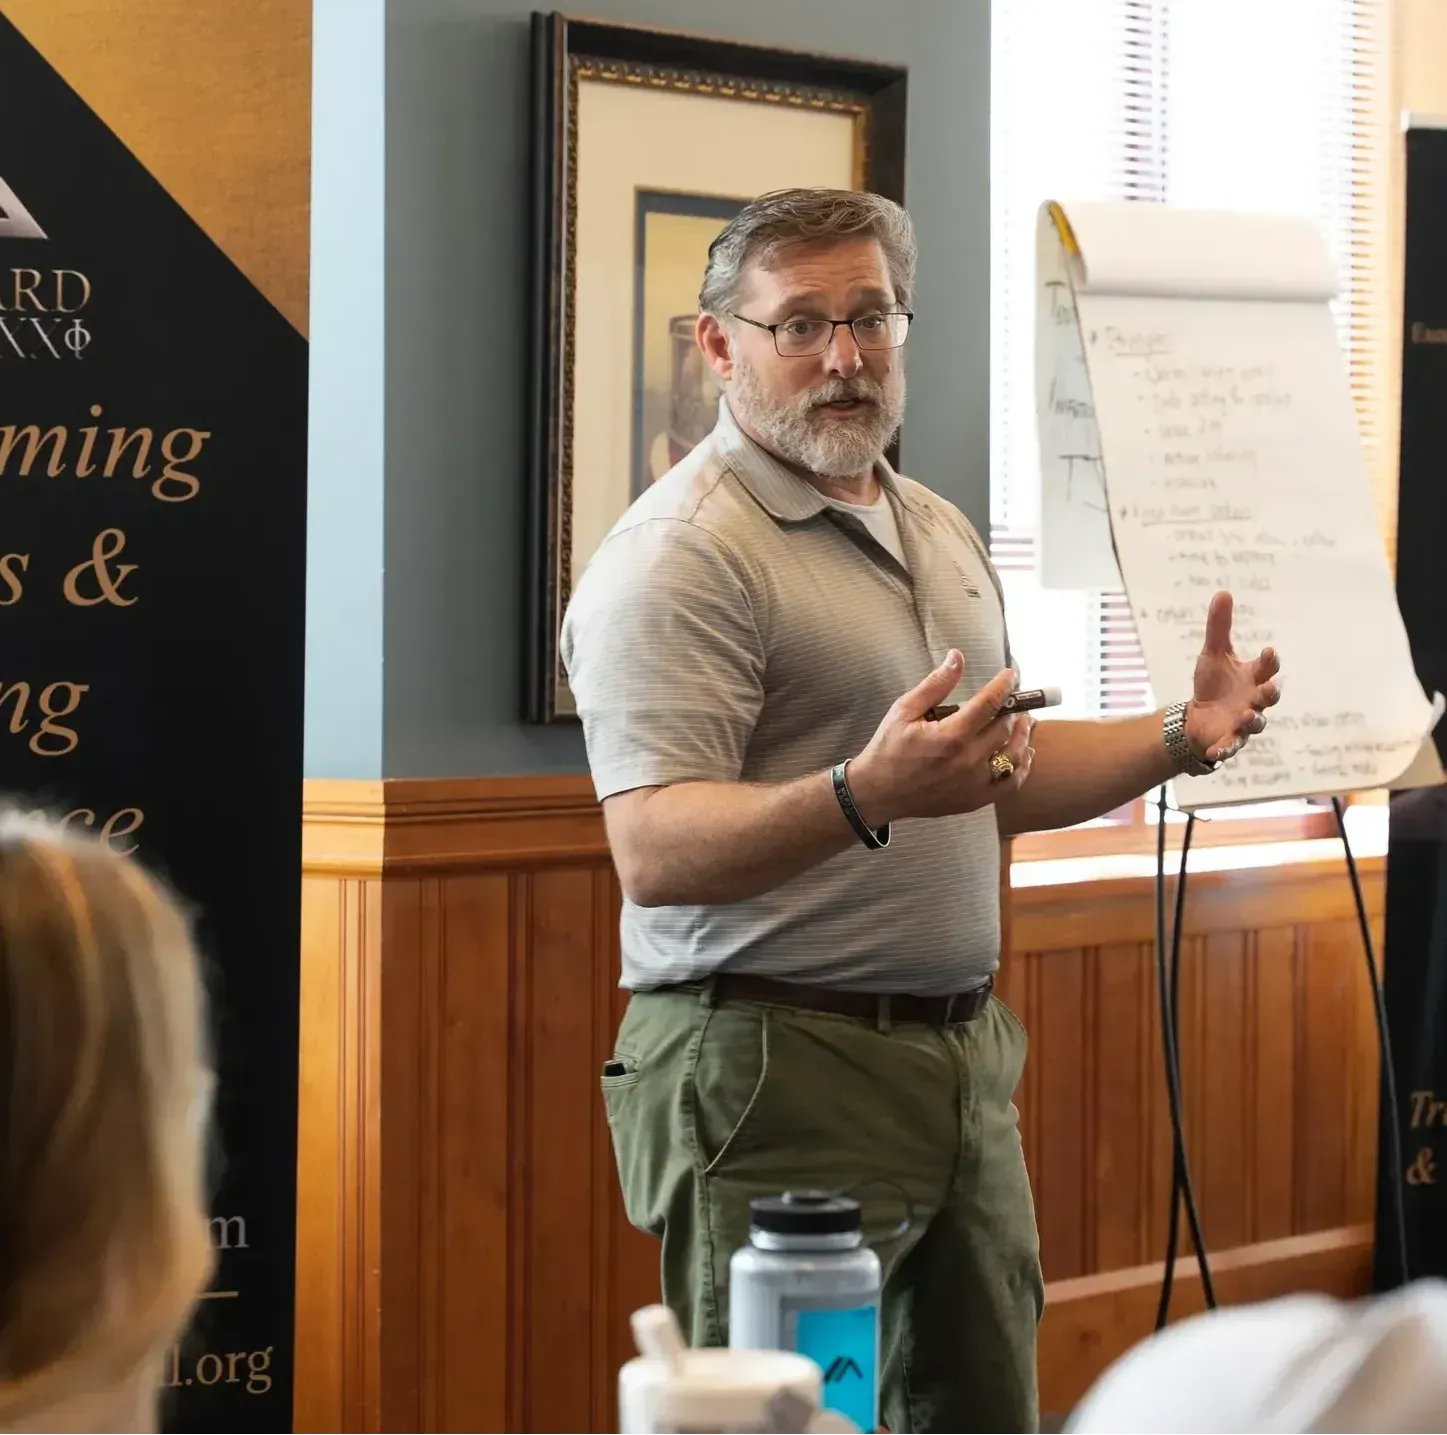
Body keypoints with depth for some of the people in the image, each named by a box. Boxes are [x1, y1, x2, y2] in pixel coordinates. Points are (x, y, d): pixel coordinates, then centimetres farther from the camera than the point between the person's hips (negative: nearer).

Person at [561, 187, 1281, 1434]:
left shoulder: (939, 531, 17)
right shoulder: (681, 554, -12)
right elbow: (654, 853, -22)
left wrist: (1180, 738, 11)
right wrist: (863, 798, -36)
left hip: (965, 1053, 8)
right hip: (775, 1071, -8)